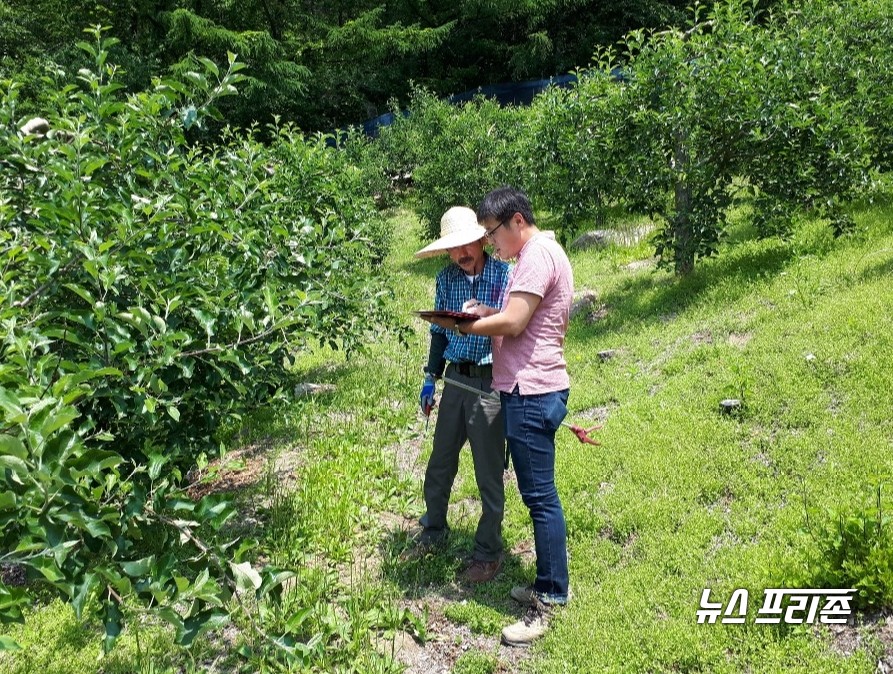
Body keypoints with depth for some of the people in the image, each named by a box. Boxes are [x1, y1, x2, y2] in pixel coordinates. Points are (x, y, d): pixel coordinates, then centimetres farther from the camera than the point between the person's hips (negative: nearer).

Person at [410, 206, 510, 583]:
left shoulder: (505, 275, -10)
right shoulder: (446, 278, 5)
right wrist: (431, 377, 14)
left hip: (490, 382, -5)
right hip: (455, 379, 5)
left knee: (489, 473, 4)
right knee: (440, 463, 17)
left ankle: (489, 552, 22)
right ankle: (433, 530, 39)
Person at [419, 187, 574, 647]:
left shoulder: (538, 254, -13)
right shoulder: (539, 255, 20)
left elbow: (513, 323, -20)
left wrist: (462, 325, -6)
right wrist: (486, 313, 9)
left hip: (531, 392, -11)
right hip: (531, 389, 11)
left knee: (541, 496, -4)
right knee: (539, 494, 15)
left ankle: (550, 601, 6)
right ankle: (547, 586, 26)